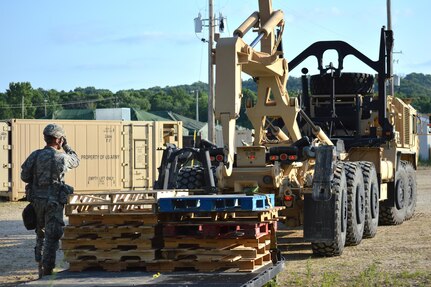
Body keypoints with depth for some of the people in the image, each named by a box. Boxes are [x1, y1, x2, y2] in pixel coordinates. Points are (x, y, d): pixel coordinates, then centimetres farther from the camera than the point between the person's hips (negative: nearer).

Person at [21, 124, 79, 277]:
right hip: (54, 201, -4)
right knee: (51, 237, 0)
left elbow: (24, 176, -2)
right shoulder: (62, 157, -7)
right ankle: (47, 271, -3)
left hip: (37, 200, 4)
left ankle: (41, 268, 28)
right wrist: (66, 146, 18)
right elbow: (76, 161, 15)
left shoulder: (35, 155, -3)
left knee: (41, 234, 21)